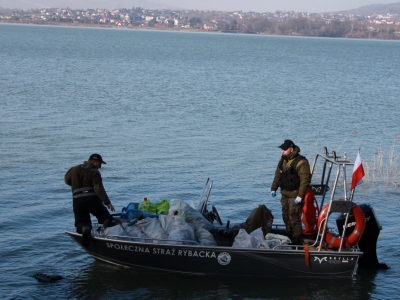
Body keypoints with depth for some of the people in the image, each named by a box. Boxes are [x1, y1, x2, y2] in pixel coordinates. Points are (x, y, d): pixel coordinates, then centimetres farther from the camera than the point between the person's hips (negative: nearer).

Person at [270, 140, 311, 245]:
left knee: (294, 217, -8)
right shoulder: (283, 160, 8)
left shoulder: (301, 162, -19)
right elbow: (277, 175, 20)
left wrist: (300, 196, -24)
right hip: (284, 194, 8)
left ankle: (296, 239, 1)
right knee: (286, 216, 17)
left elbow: (305, 180, -22)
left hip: (295, 196, -8)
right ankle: (289, 236, 32)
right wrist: (273, 188, 18)